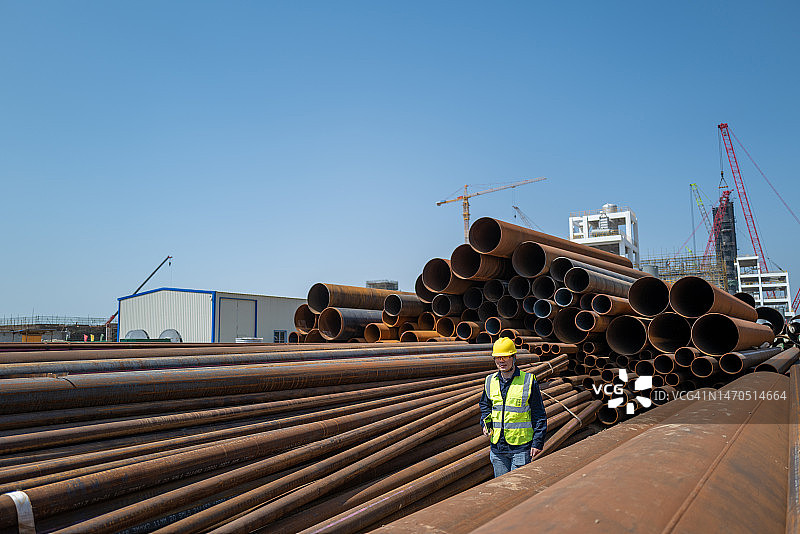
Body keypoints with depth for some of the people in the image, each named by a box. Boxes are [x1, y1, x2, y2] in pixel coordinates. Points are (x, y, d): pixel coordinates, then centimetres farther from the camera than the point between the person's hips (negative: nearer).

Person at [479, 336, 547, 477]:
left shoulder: (528, 380, -6)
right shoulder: (490, 381, 5)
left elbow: (539, 414, -3)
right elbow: (485, 405, 22)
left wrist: (537, 442, -7)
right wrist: (485, 423, 3)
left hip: (521, 446, -4)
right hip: (497, 446, 4)